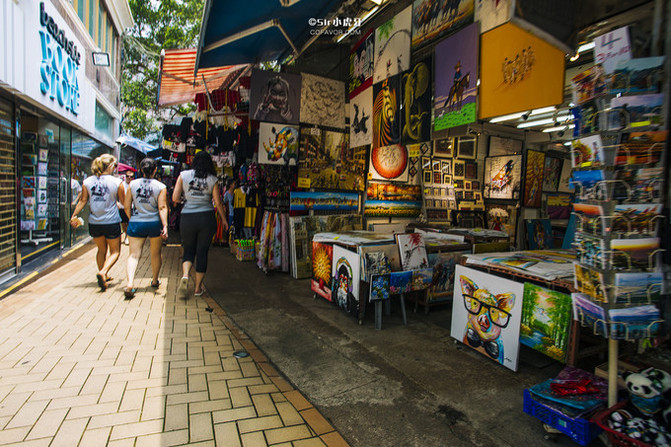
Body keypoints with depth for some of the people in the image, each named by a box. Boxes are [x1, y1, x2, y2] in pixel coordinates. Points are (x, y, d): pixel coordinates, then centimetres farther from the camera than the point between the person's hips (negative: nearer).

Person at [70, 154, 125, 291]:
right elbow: (124, 202, 0)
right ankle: (103, 272, -14)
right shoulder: (117, 182, -9)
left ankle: (104, 276, 30)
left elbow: (82, 201, 4)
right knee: (114, 251, 9)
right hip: (112, 222, -4)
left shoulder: (87, 182, 1)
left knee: (101, 250, 22)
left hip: (94, 223, 4)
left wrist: (73, 216, 15)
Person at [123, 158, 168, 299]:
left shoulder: (132, 184, 1)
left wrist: (131, 220, 18)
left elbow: (126, 206, 3)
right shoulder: (161, 187, -5)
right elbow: (162, 207, -14)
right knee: (156, 254, 16)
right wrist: (165, 225, -17)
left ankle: (130, 284, -18)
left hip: (136, 224, 1)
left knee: (133, 255, 1)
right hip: (155, 223, -1)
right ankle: (155, 281, 32)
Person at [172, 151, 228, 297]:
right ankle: (198, 288, 15)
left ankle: (185, 275, -10)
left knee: (189, 250, 17)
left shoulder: (184, 175, 0)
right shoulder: (212, 179, -1)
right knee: (202, 252, 8)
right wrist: (224, 219, 13)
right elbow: (218, 203, 0)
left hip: (187, 218, 1)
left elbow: (175, 198, -3)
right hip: (206, 218, -1)